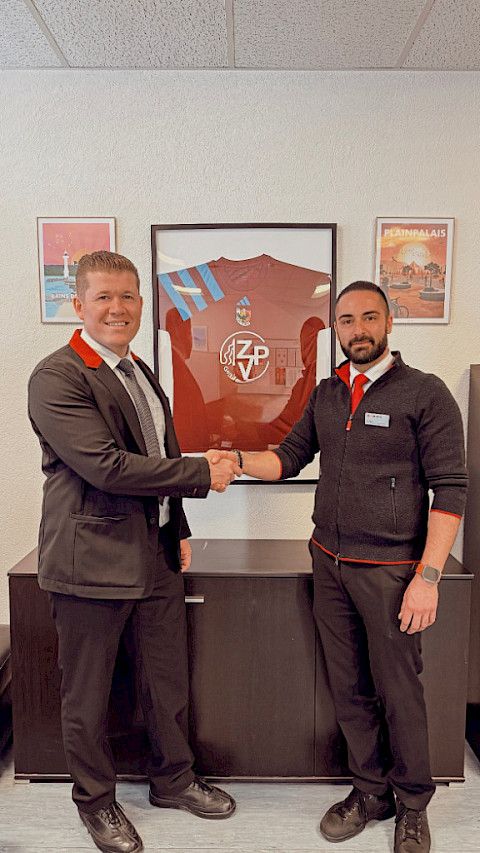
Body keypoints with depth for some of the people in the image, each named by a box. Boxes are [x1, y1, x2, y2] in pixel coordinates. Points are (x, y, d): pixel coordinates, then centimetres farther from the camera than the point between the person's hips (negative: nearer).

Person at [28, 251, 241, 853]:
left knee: (167, 683, 20)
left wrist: (178, 531, 16)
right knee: (87, 696, 14)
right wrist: (202, 474, -17)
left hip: (156, 556, 7)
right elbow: (107, 465, -24)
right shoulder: (56, 377, -14)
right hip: (92, 561, -7)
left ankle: (172, 780, 44)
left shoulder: (142, 373, 13)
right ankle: (96, 801, 39)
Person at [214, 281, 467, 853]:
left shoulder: (425, 393, -9)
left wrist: (427, 577, -15)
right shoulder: (326, 394, 8)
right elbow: (289, 458, 10)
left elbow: (450, 490, -11)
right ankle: (371, 790, 38)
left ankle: (412, 804, 36)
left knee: (397, 691, 10)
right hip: (329, 564, 5)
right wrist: (239, 459, -10)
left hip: (390, 570, -4)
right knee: (348, 687, 16)